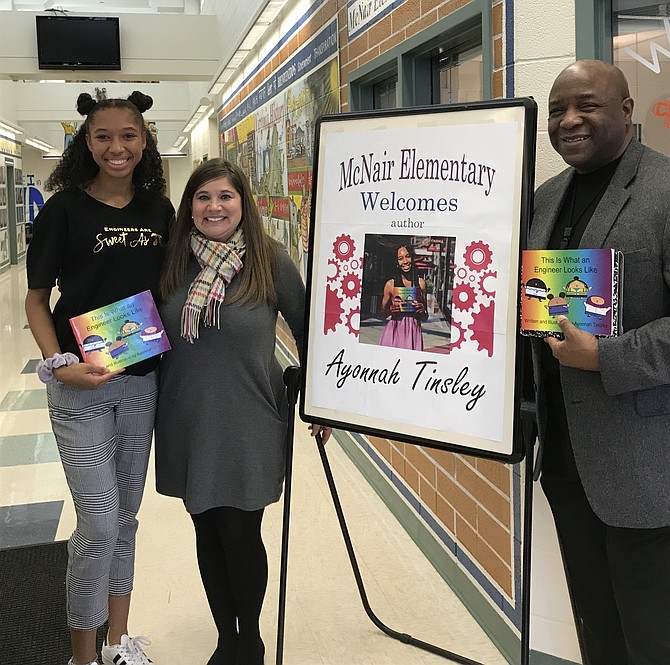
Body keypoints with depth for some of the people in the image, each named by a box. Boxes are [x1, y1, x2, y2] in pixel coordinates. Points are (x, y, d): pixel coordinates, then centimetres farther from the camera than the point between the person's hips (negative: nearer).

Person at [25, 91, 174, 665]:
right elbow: (37, 299, -3)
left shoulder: (159, 210, 5)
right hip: (80, 385, -4)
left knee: (126, 514, 15)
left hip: (142, 381, 4)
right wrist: (59, 364, -16)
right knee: (99, 522, -3)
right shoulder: (64, 209, -7)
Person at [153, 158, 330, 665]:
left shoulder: (271, 261, -8)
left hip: (248, 421, -3)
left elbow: (307, 331, 0)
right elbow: (154, 335, 14)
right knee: (207, 532, 14)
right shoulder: (174, 261, 1)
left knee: (240, 534, 4)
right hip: (187, 420, 4)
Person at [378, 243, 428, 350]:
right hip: (394, 331, -1)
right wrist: (391, 309, -9)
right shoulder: (391, 284, 2)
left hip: (413, 331, 1)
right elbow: (382, 314, 10)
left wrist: (422, 311, -8)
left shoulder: (421, 283, 6)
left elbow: (425, 318, 12)